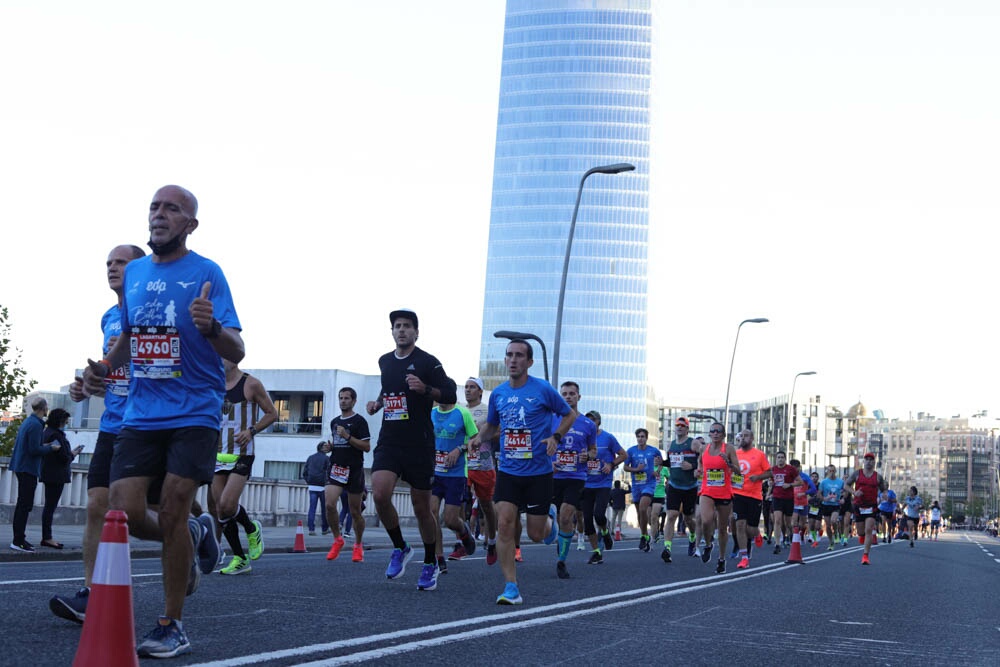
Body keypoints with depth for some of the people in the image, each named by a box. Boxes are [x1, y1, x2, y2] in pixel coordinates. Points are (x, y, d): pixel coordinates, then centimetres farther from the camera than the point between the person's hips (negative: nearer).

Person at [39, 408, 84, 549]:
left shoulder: (46, 432, 13)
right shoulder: (56, 435, -18)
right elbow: (64, 457, -19)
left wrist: (71, 452, 13)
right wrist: (73, 454, 1)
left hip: (48, 474, 10)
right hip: (56, 475, -10)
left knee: (49, 506, 13)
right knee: (50, 506, -6)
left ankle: (46, 537, 18)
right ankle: (47, 538, -3)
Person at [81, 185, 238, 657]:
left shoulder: (206, 273, -6)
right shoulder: (133, 273, 12)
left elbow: (236, 352, -13)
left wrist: (211, 326, -34)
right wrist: (104, 366, 5)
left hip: (194, 414, -5)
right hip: (141, 413, 5)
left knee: (171, 512, -8)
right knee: (123, 512, -6)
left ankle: (172, 627, 8)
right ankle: (195, 535, 26)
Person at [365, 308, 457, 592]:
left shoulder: (428, 362, -6)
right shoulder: (385, 361, 12)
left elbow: (450, 396, -6)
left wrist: (425, 388, -22)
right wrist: (378, 402, 12)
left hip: (419, 444, -4)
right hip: (389, 442, 4)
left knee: (422, 508, 4)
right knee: (379, 494, -19)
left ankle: (430, 564, 23)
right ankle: (400, 548, 5)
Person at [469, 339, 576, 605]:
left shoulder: (543, 390, -8)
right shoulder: (498, 393, 4)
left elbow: (570, 414, 5)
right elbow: (492, 425, 21)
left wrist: (555, 437, -12)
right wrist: (480, 436, -1)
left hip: (539, 472, -3)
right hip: (508, 471, 3)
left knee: (536, 534, 4)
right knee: (505, 525, -12)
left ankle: (550, 517, 41)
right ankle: (511, 588, -6)